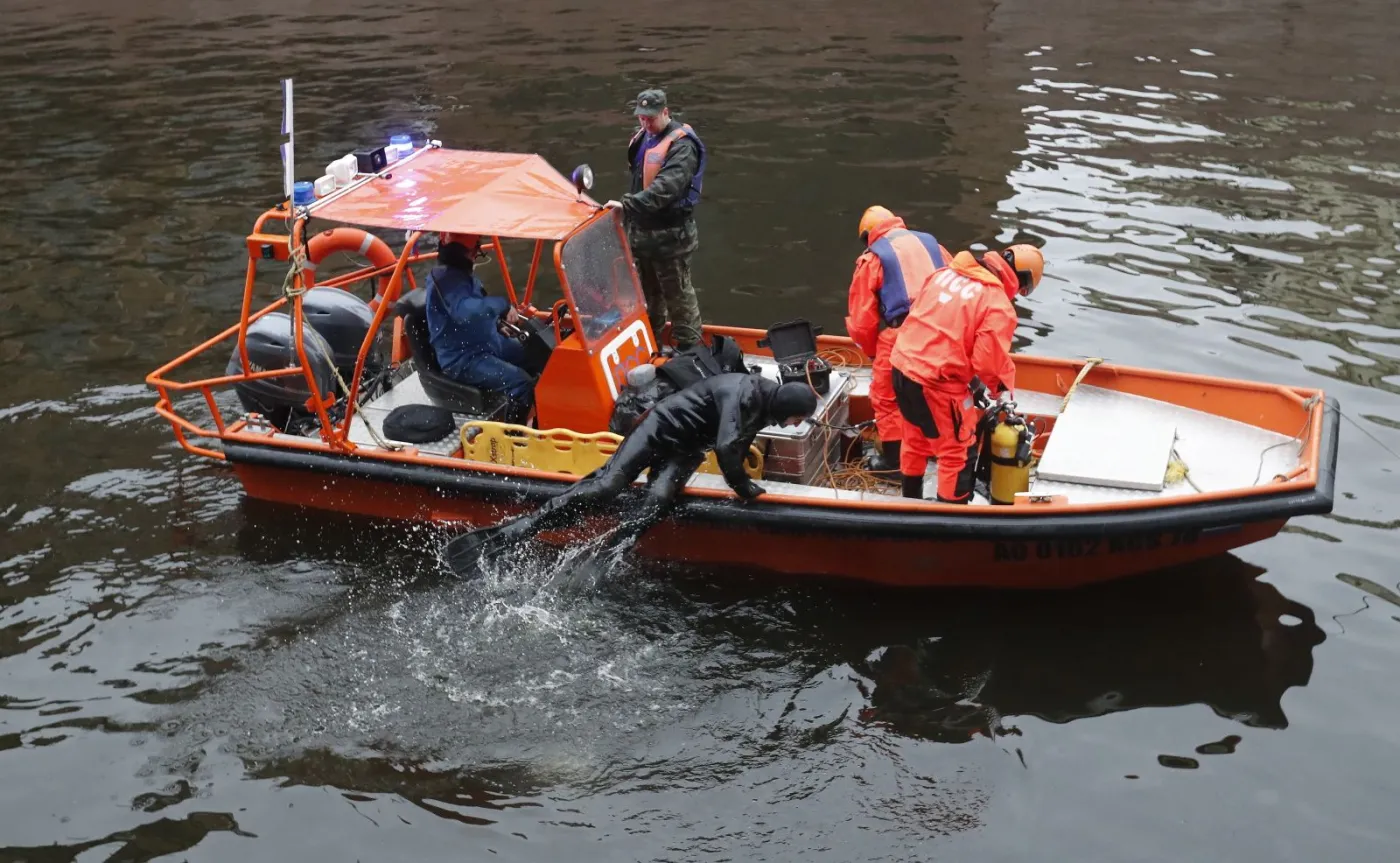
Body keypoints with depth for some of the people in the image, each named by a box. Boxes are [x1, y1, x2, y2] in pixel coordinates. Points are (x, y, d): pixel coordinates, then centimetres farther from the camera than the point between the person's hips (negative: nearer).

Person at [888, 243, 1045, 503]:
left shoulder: (945, 273, 7)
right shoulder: (999, 306, -13)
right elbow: (990, 362, -17)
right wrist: (1004, 389, 6)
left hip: (902, 367, 8)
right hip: (936, 383, -8)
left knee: (916, 441, 28)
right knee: (959, 454, 9)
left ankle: (911, 501, 45)